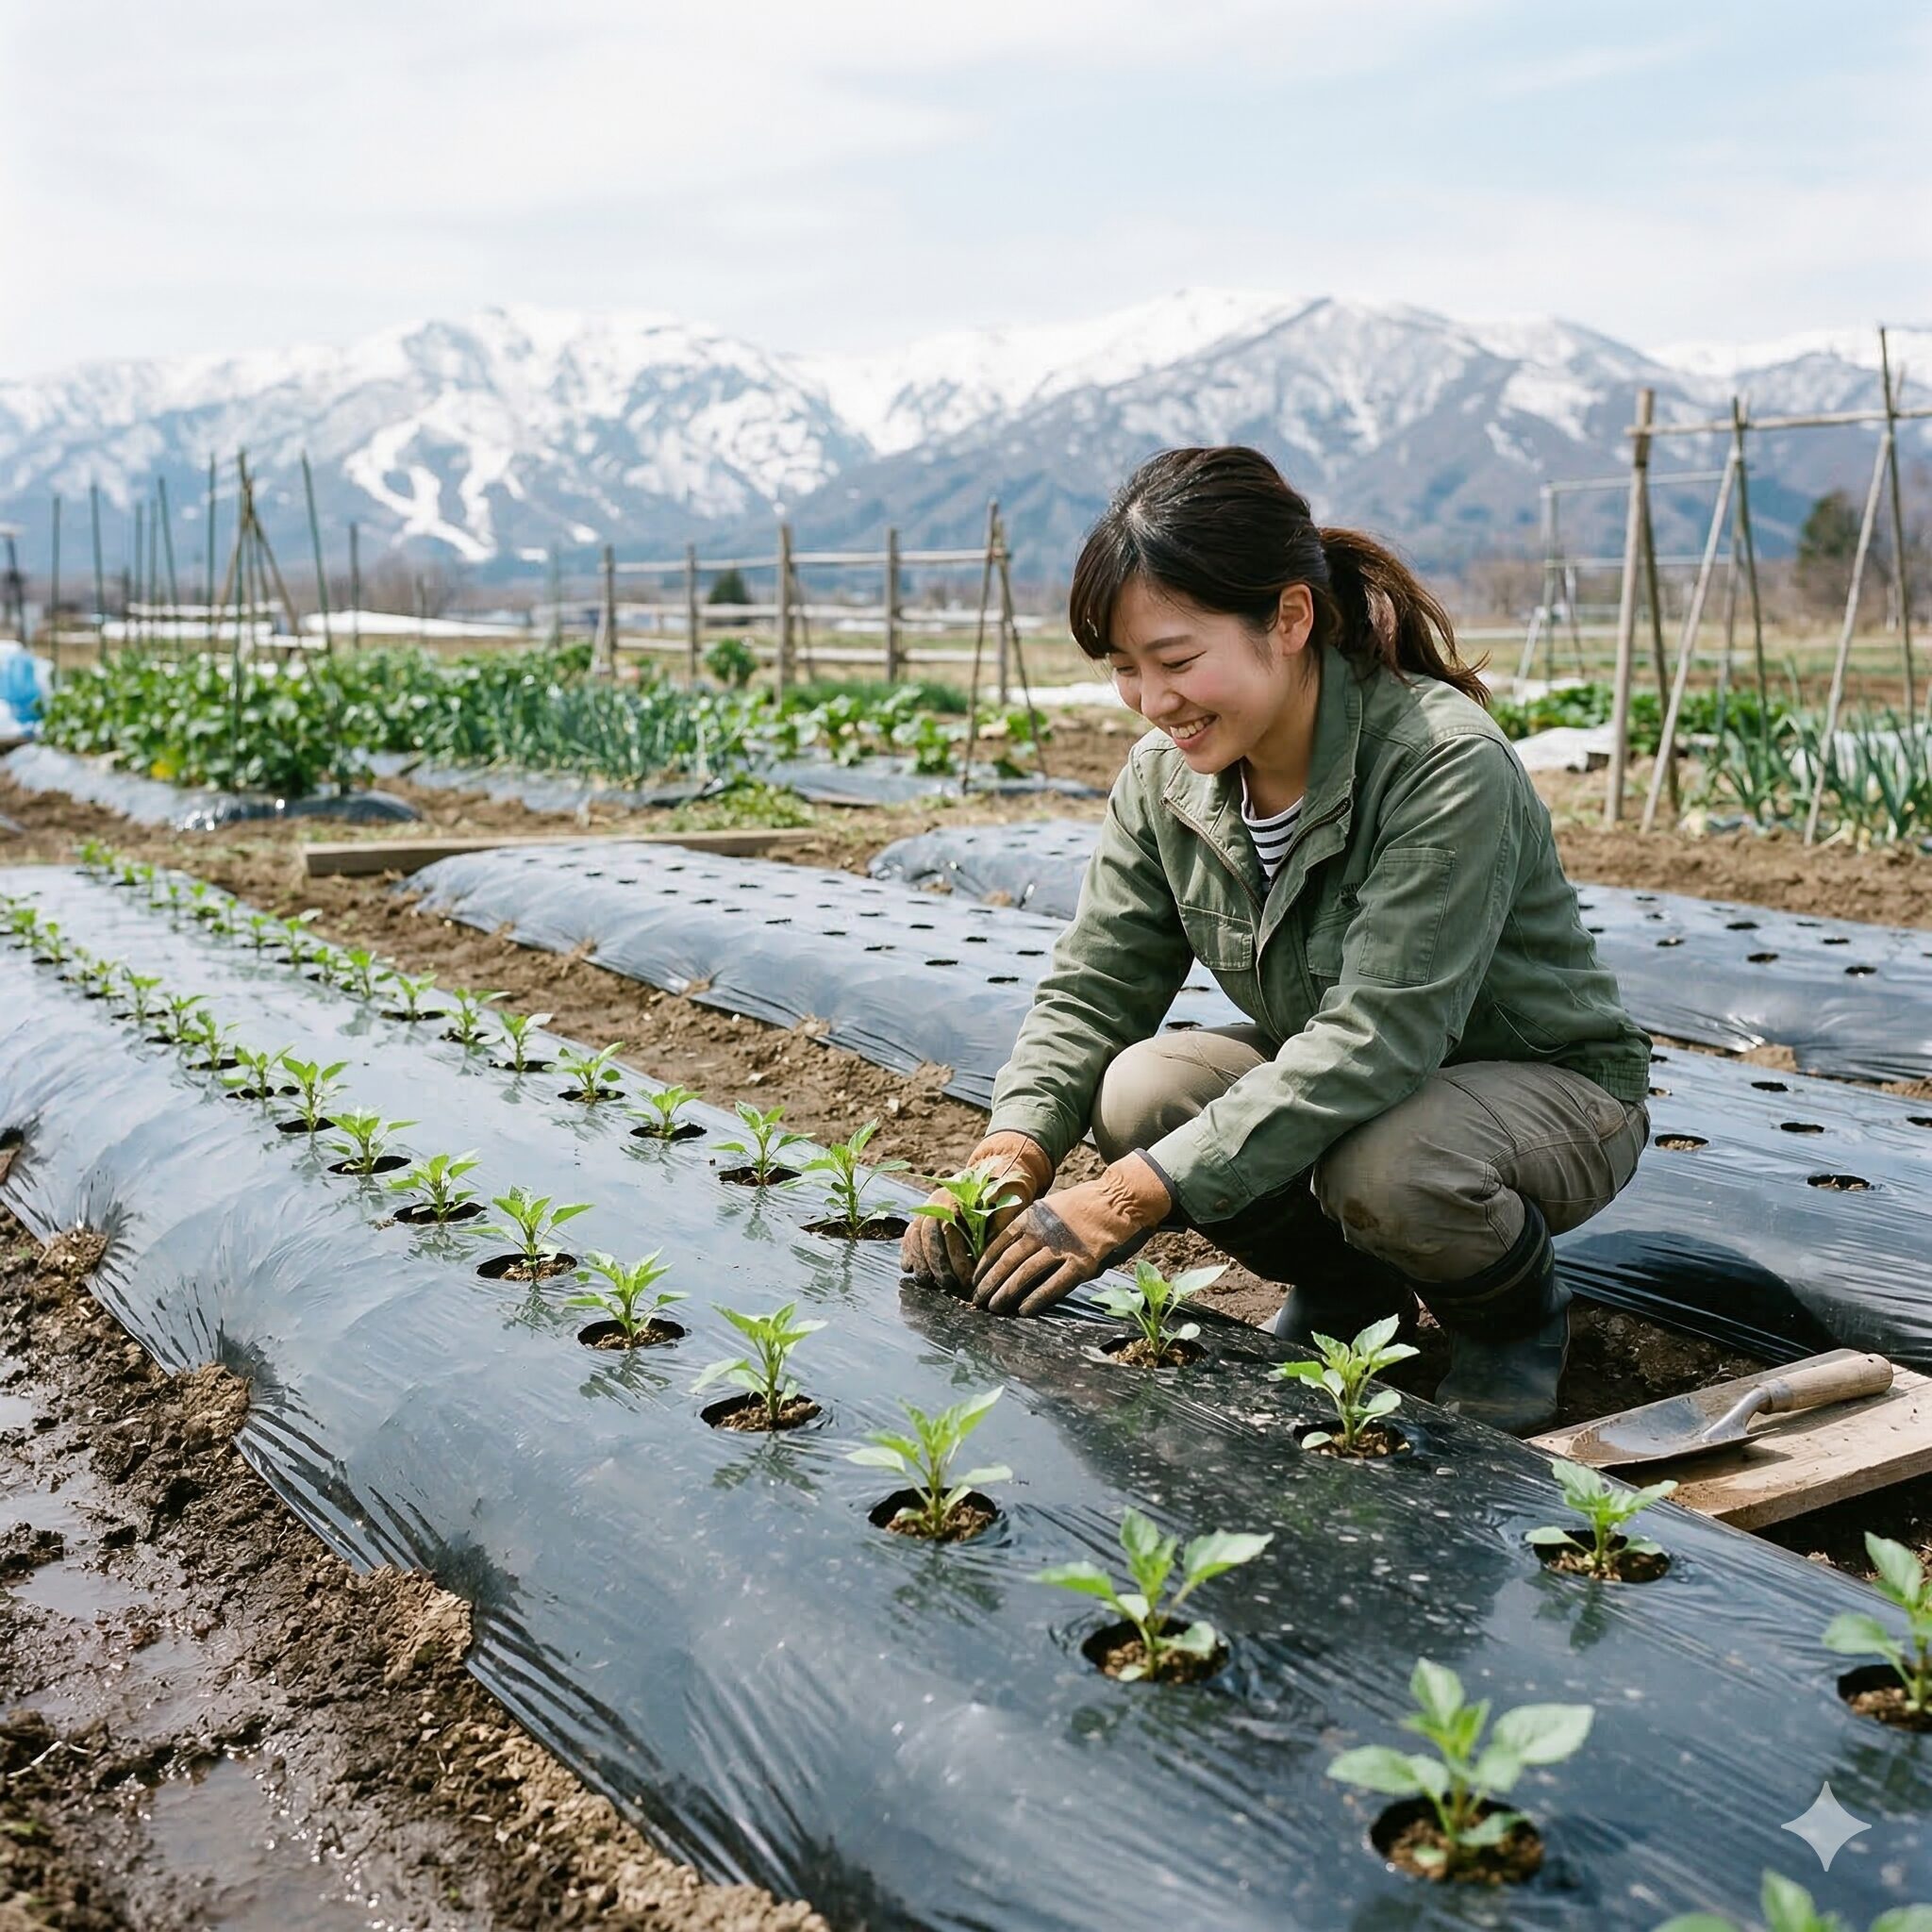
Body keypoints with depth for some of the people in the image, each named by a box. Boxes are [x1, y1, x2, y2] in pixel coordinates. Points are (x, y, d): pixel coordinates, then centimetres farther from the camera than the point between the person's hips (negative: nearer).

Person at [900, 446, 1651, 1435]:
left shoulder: (1445, 766, -30)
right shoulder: (1164, 776, -10)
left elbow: (1376, 1039, -36)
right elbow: (1090, 991, -7)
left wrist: (1131, 1198, -40)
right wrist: (1008, 1158, -27)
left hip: (1549, 1092, -5)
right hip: (1326, 1083, 6)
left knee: (1381, 1164, -37)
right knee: (1139, 1090, -22)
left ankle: (1517, 1315, -1)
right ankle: (1346, 1289, 6)